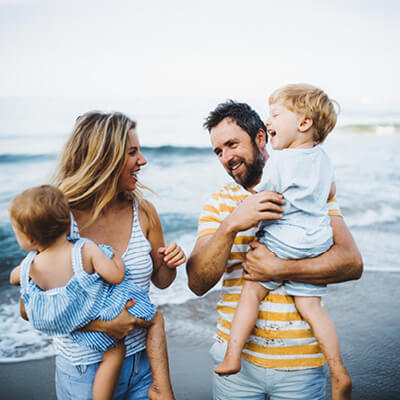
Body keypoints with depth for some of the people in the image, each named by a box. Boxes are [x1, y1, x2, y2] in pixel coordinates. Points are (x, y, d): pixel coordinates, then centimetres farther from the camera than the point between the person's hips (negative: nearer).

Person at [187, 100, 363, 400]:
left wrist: (277, 268, -20)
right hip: (234, 355, 2)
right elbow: (197, 283, -7)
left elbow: (352, 263, -12)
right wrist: (231, 225, -21)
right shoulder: (219, 203, 3)